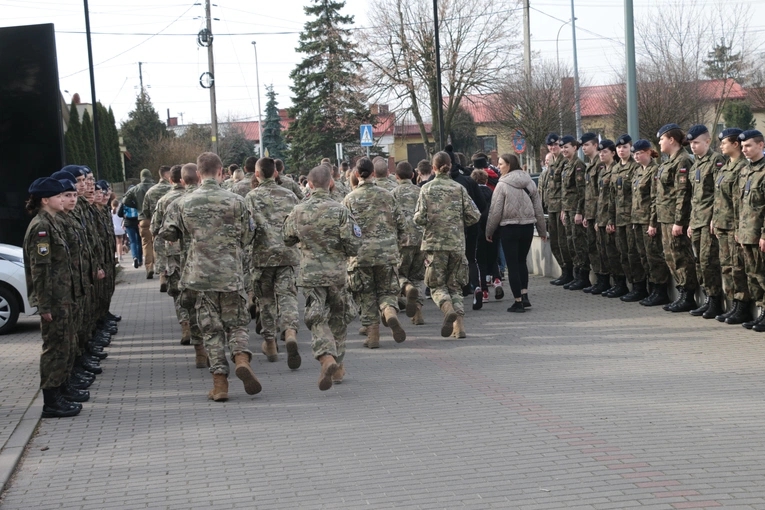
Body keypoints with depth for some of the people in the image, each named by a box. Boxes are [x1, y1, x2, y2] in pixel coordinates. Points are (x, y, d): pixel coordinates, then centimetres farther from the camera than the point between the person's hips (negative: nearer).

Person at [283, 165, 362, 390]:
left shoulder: (298, 211, -1)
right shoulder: (340, 210, -10)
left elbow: (287, 239, 13)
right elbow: (353, 245, -11)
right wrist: (349, 252, 10)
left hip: (310, 274, 1)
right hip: (337, 272, -1)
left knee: (317, 321, 0)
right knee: (339, 320, 15)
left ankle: (327, 357, -26)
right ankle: (338, 367, 22)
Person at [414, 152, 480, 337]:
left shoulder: (427, 188, -2)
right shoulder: (459, 188, 4)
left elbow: (420, 218, -9)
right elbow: (474, 216, 0)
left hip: (435, 244, -2)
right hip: (457, 243, 2)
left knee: (437, 285, 6)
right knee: (455, 286, 11)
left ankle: (448, 309, -24)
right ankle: (459, 326, -1)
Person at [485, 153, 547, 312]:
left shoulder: (502, 185, -10)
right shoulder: (529, 183, 5)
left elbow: (495, 211, -9)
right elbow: (538, 208, 9)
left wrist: (489, 231, 2)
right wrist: (542, 230, 16)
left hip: (509, 229, -5)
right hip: (527, 227, 5)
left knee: (512, 265, 2)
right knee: (522, 261, 19)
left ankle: (518, 301, 1)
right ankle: (524, 296, 9)